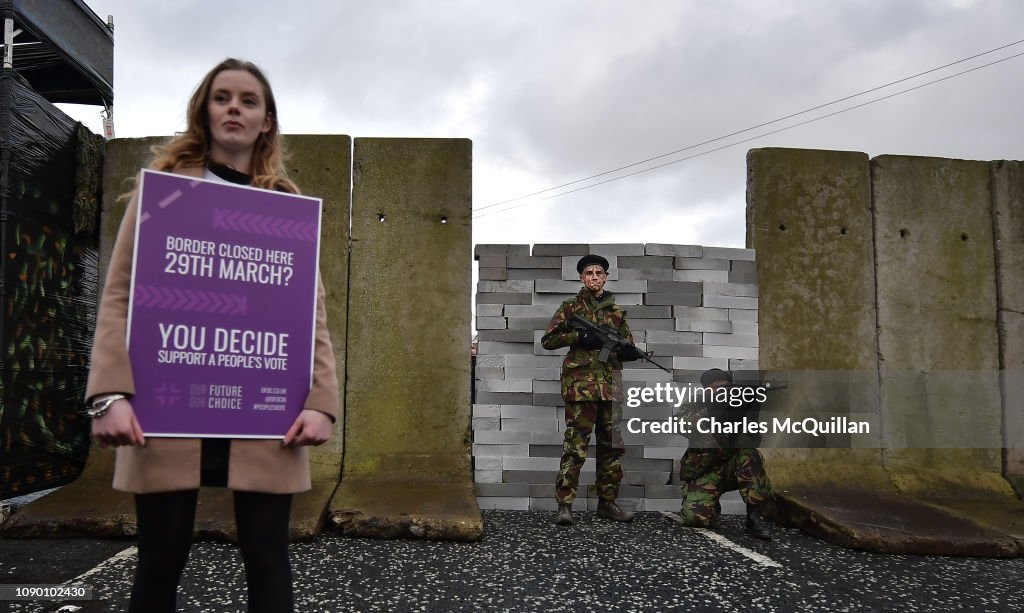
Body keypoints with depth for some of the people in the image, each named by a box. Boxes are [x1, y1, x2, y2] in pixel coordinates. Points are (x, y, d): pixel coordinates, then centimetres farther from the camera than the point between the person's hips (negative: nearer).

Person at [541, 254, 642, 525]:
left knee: (612, 445, 9)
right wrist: (579, 337, -12)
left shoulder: (616, 311, 15)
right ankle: (565, 505, -6)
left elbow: (627, 345, 18)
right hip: (580, 384, -5)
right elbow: (547, 340, 1)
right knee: (575, 445, -9)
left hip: (610, 386, 5)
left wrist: (628, 351, -7)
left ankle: (607, 502, 19)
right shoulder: (570, 307, 5)